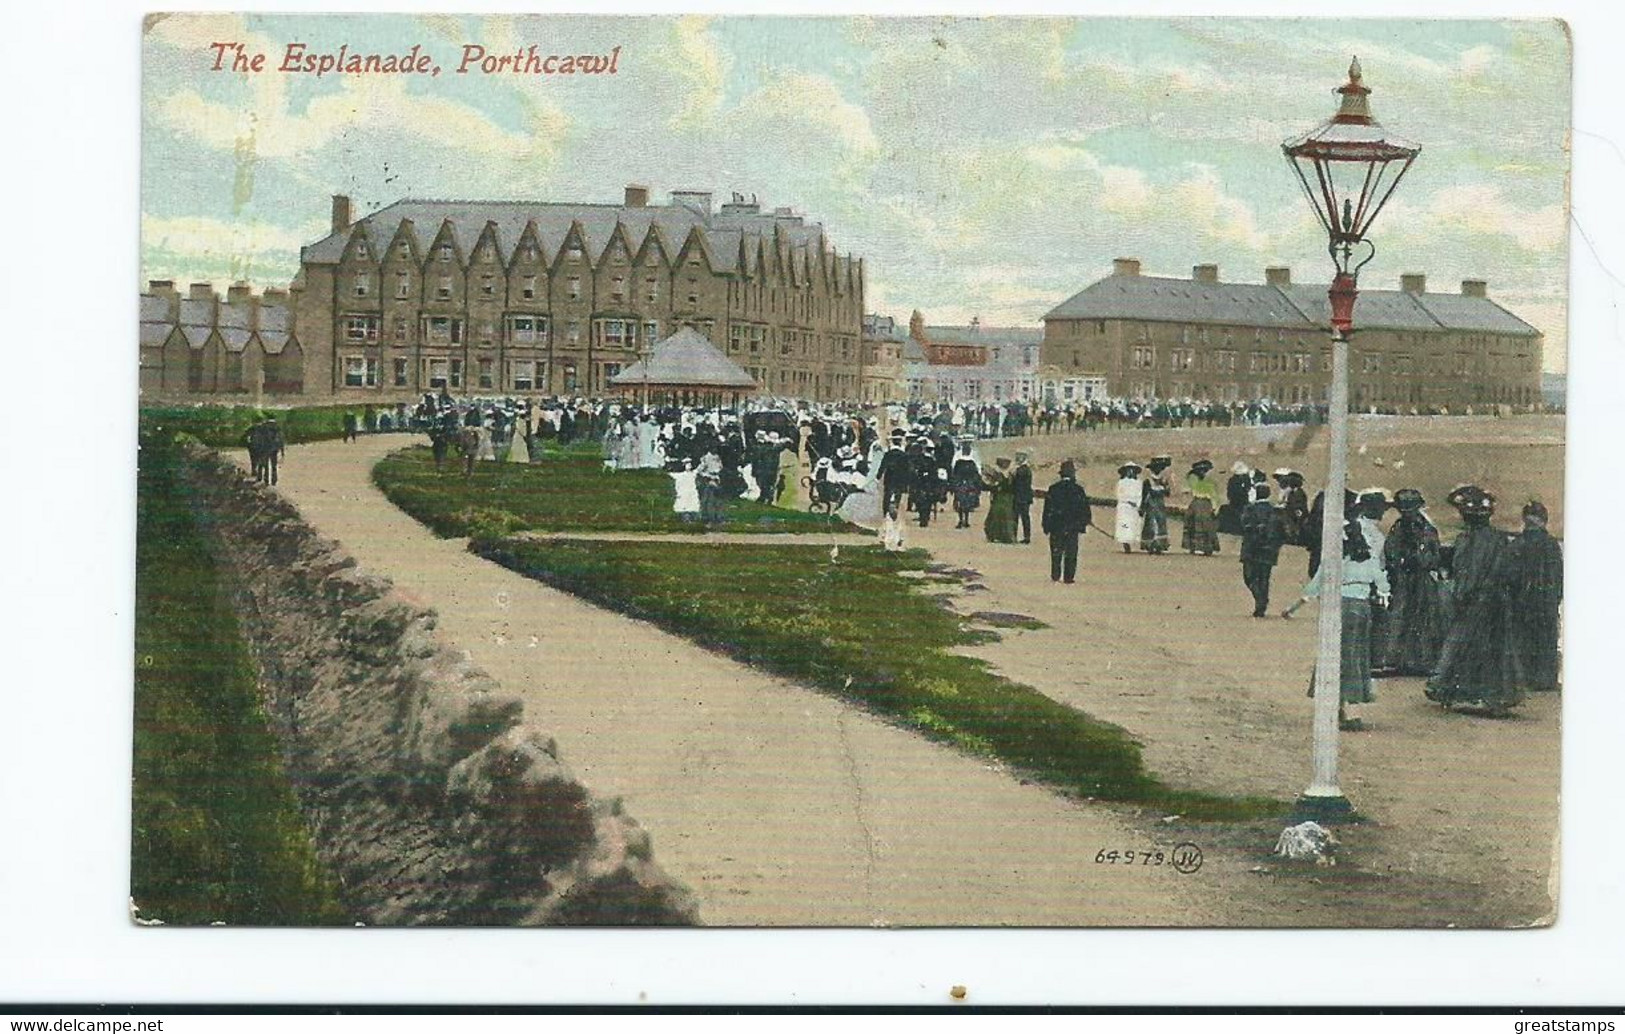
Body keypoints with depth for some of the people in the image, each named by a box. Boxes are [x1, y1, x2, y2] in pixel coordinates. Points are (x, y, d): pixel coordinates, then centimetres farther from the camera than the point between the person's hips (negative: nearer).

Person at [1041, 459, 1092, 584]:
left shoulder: (1053, 489, -2)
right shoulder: (1078, 490, -4)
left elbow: (1048, 509, -1)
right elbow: (1085, 509, 1)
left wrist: (1046, 525, 5)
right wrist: (1083, 523, 12)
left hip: (1056, 526, 1)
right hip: (1073, 527, -1)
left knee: (1056, 552, 9)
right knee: (1071, 553, 4)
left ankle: (1055, 575, 7)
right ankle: (1069, 577, 2)